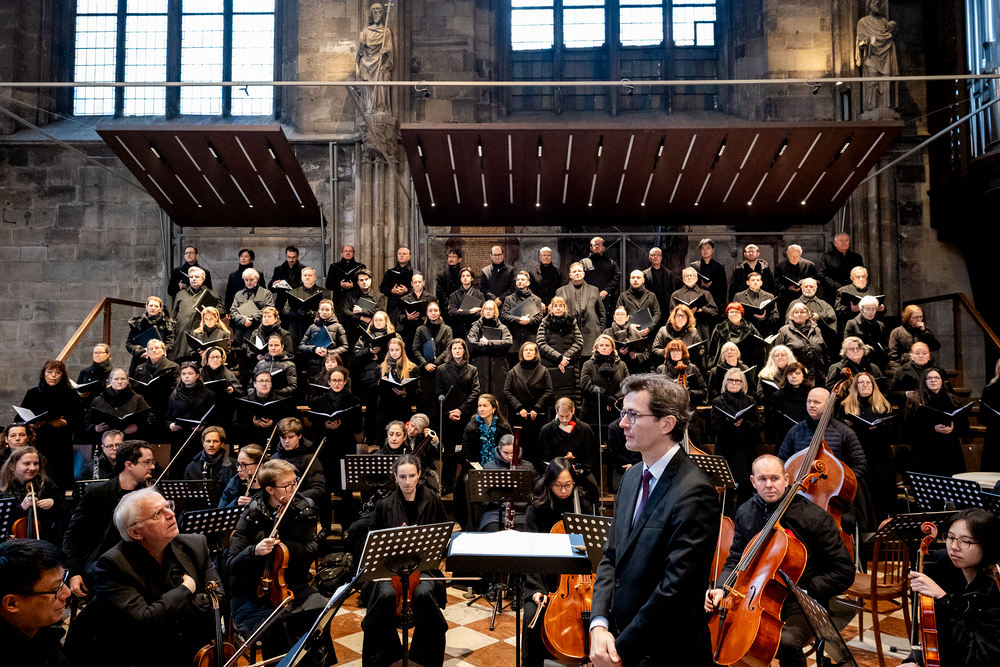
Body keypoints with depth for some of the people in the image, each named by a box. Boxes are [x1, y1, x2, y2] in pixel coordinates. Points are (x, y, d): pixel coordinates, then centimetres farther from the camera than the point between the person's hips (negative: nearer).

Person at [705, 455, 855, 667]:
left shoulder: (815, 517, -11)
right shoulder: (745, 513, 3)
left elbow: (844, 572, -8)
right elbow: (736, 560, 14)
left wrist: (802, 591, -16)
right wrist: (721, 588, -6)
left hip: (801, 603, -4)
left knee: (787, 641, -35)